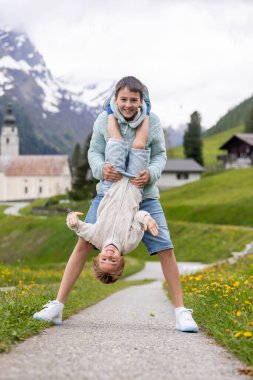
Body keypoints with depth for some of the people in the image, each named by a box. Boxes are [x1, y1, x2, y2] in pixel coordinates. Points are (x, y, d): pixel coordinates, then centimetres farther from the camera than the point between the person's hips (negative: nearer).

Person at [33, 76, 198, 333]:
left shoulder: (152, 122, -7)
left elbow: (160, 155, 0)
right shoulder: (104, 120, -7)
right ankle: (57, 306, 0)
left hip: (144, 196, 0)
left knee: (165, 249, -6)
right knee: (83, 243, -7)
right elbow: (94, 151, 0)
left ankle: (180, 312, 4)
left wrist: (150, 174, -21)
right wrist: (101, 168, -23)